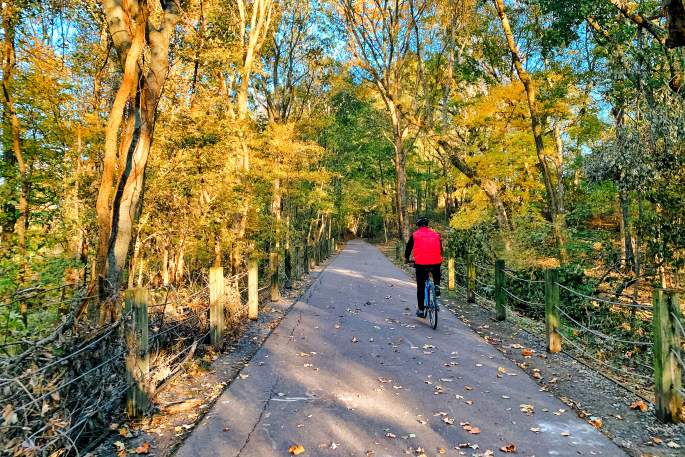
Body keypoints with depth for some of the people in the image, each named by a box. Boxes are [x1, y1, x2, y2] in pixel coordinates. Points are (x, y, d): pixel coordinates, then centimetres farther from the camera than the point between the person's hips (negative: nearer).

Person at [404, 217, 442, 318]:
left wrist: (406, 258, 36)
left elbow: (408, 247, 18)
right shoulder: (436, 234, 13)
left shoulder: (415, 235, 8)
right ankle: (437, 286, 15)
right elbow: (441, 249, 23)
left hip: (421, 264, -2)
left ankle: (421, 310, 14)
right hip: (436, 263, 2)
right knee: (436, 274, 38)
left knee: (420, 287, 10)